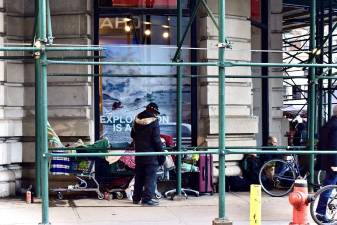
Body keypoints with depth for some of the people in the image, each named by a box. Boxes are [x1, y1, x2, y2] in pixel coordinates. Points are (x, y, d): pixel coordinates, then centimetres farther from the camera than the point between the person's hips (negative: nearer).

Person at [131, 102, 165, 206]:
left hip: (139, 153, 7)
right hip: (151, 154, -7)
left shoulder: (136, 120, 8)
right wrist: (161, 154, -10)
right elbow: (156, 140, -15)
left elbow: (133, 135, 20)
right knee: (150, 177, -4)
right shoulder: (154, 121, -13)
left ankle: (136, 198, 21)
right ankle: (147, 198, -9)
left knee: (139, 176, 16)